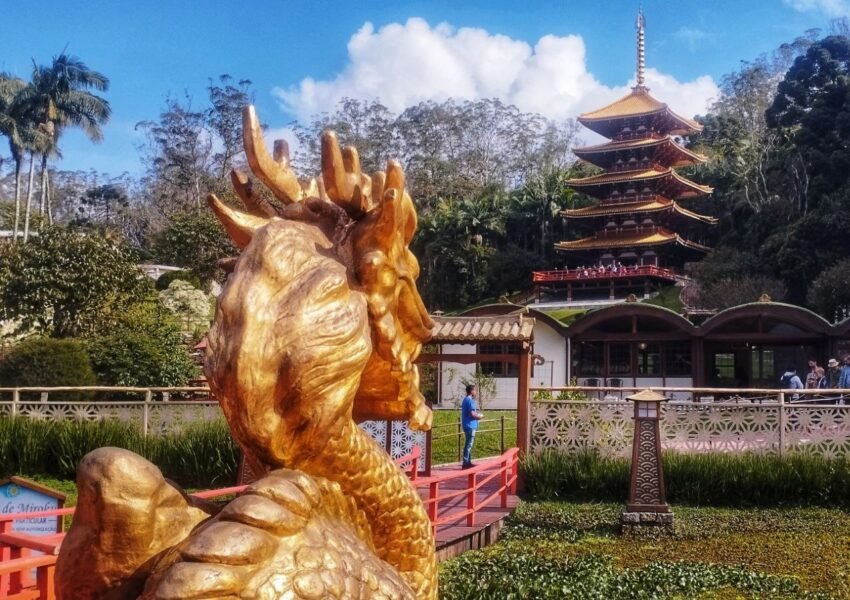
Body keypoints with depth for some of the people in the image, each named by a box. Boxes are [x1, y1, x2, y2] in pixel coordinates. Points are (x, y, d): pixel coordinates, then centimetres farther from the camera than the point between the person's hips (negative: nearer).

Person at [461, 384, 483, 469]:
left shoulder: (465, 400, 15)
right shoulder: (470, 400, -15)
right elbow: (472, 414, -21)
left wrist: (477, 415, 14)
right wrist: (480, 416, -4)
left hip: (467, 425, 10)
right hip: (470, 425, -10)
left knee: (468, 444, 14)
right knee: (469, 445, -7)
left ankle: (468, 462, 20)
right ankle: (466, 463, -5)